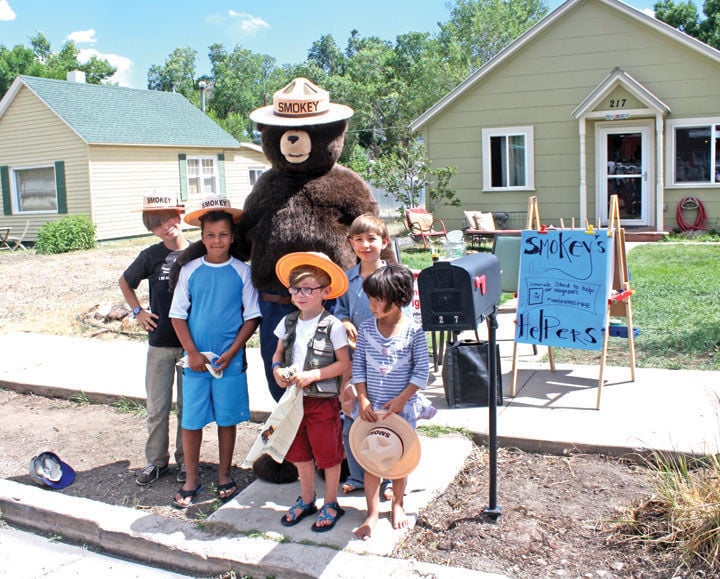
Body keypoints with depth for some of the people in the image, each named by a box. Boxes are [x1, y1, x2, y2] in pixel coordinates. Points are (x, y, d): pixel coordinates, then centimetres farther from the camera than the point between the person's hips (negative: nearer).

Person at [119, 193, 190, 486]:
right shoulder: (151, 255, -1)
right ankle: (156, 461, 22)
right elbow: (125, 282, 16)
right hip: (159, 343, 1)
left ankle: (185, 460, 23)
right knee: (156, 407, 7)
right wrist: (138, 311, 5)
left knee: (188, 406, 9)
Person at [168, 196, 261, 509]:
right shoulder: (190, 271, 1)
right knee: (191, 421, 6)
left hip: (230, 362, -1)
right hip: (195, 361, 1)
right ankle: (192, 480, 21)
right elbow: (178, 315, 3)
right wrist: (193, 353, -7)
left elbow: (252, 317, -1)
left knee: (228, 419, 10)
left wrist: (230, 353, -9)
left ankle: (224, 476, 27)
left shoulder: (242, 272, -2)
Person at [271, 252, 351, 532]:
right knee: (300, 455, 18)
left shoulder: (333, 326, -14)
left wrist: (313, 375, -21)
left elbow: (344, 364, -13)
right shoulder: (288, 322, 3)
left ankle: (331, 504, 27)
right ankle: (306, 500, 37)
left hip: (323, 401, -5)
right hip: (294, 398, 6)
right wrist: (277, 369, -8)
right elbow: (278, 353, 14)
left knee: (329, 456, 8)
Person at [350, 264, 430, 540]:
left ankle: (398, 504, 36)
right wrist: (363, 400, -8)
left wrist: (400, 400, -14)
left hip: (402, 406, -2)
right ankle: (372, 513, 15)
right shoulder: (366, 328, -3)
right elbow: (358, 367, 0)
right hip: (371, 408, 2)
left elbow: (422, 371, -8)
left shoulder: (414, 331, -10)